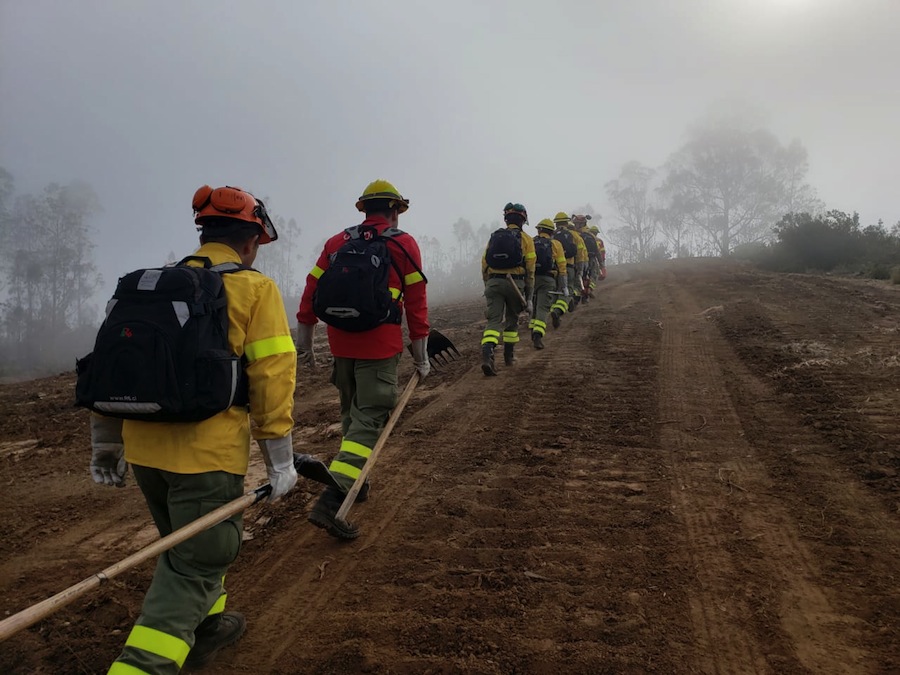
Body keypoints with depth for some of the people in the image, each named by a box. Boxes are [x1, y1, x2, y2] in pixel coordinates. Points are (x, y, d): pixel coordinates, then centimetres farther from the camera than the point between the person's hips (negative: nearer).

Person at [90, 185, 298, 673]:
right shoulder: (256, 288, -5)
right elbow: (271, 377, -11)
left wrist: (106, 441, 20)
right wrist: (280, 459, -4)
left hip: (144, 446, 6)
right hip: (208, 453, -6)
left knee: (188, 543, 27)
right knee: (194, 564, 6)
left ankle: (207, 626, 44)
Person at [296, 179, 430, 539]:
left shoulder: (336, 242, 9)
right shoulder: (403, 245, -1)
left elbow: (311, 291, 8)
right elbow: (416, 303, -3)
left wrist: (304, 341, 16)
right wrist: (421, 354, 4)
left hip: (341, 343, 5)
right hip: (380, 346, -5)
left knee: (352, 411, 22)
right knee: (369, 419, -4)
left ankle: (357, 480, 35)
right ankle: (331, 500, -16)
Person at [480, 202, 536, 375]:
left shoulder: (494, 237, 13)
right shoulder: (525, 239, 4)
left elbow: (484, 265, 11)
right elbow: (530, 270, -1)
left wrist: (488, 287, 21)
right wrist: (529, 296, 3)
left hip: (493, 282, 2)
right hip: (514, 283, -2)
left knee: (494, 320, -4)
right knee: (512, 319, 19)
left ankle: (487, 354, -25)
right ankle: (509, 355, 27)